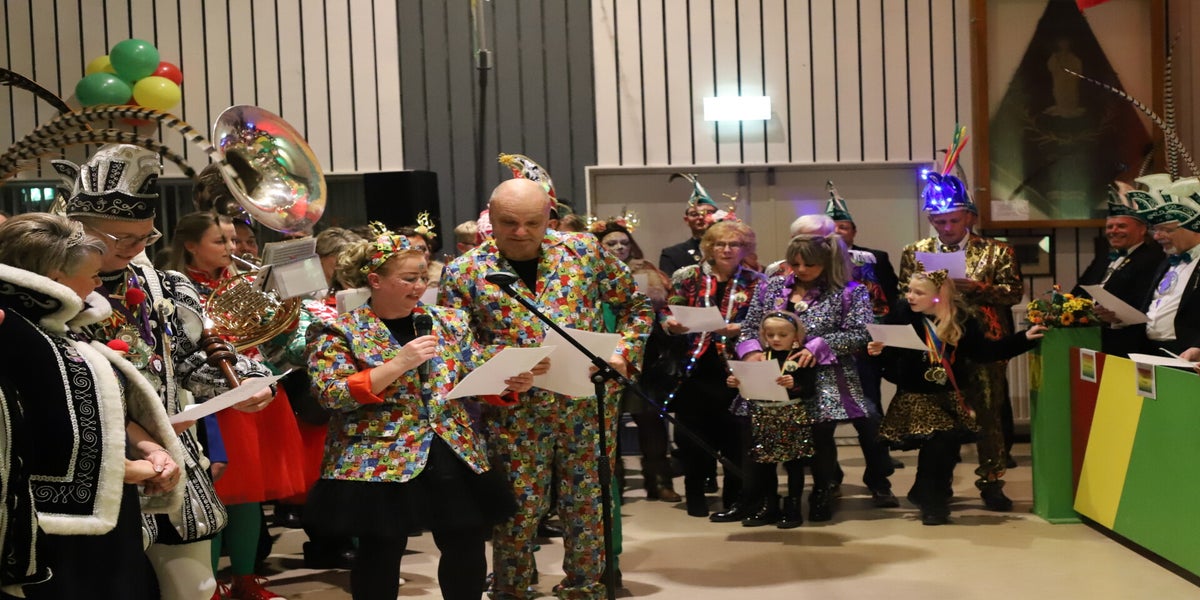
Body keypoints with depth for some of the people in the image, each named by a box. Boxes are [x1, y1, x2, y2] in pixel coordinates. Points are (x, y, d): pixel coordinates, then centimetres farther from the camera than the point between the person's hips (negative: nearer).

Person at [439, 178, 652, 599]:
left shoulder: (584, 252, 3)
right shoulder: (464, 273, -1)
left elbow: (635, 307, 11)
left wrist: (623, 352, -4)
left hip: (589, 404, 2)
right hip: (515, 413, -1)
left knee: (588, 507, 9)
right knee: (518, 513, 3)